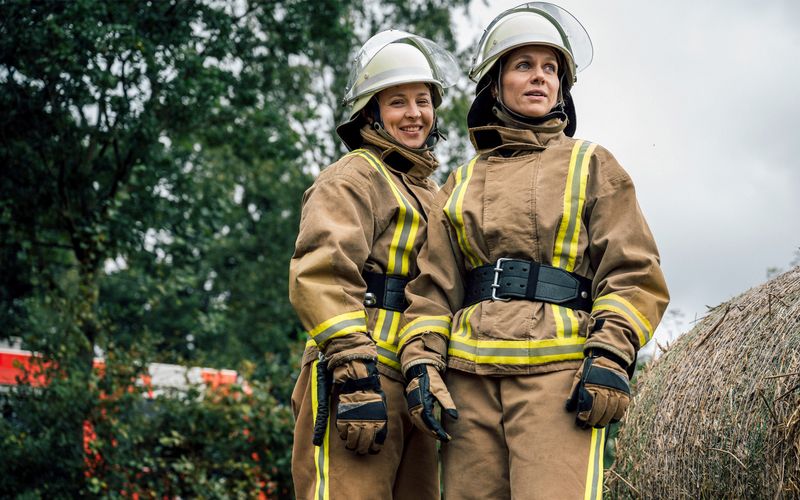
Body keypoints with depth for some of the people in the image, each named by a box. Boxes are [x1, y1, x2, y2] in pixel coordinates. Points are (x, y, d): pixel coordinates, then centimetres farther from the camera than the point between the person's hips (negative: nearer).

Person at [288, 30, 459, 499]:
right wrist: (357, 378, -24)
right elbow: (321, 275, -16)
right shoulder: (354, 177, -2)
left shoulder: (430, 192, 25)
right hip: (359, 378, -9)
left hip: (417, 387, 9)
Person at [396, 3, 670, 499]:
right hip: (470, 378, 4)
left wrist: (611, 357, -10)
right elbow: (433, 287, 17)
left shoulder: (592, 165, 14)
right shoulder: (461, 184, 22)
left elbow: (634, 272, 4)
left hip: (559, 371, -3)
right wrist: (421, 363, 1)